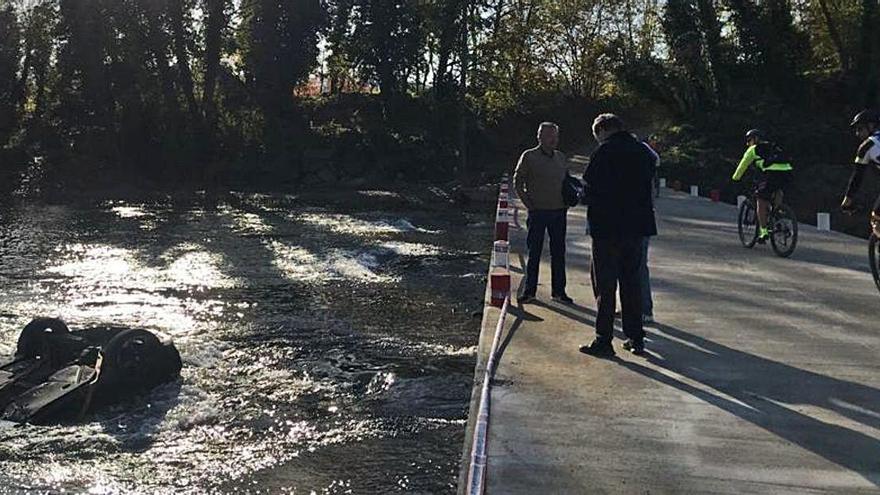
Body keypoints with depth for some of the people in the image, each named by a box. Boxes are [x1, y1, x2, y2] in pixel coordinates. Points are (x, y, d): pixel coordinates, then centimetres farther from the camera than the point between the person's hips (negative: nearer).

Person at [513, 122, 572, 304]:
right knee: (534, 253, 2)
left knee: (558, 253, 8)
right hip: (538, 212, -4)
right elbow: (518, 182, -1)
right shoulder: (529, 157, -4)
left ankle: (559, 291, 16)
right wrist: (529, 204, -6)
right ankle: (529, 291, 11)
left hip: (559, 212, 4)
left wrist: (566, 202, 6)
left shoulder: (560, 157, 10)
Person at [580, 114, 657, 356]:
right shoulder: (643, 152, 9)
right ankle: (636, 338, 17)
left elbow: (590, 188, -14)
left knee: (605, 284, 0)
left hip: (608, 227, -6)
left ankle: (603, 341, 2)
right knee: (631, 281, 14)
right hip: (637, 225, 6)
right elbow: (647, 186, 13)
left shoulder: (604, 152, -12)